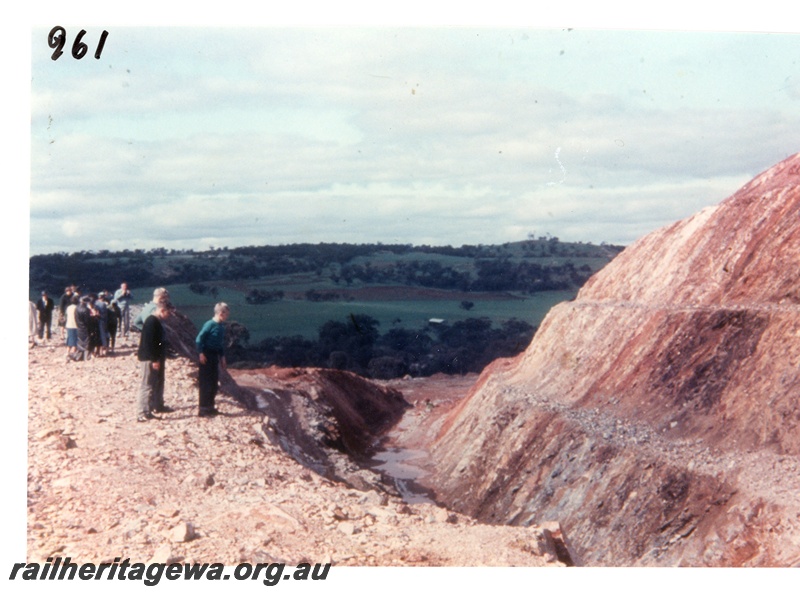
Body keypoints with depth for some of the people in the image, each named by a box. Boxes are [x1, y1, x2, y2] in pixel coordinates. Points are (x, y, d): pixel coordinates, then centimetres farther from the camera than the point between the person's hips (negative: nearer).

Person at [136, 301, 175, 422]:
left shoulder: (156, 322, 12)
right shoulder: (151, 322, -20)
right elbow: (149, 342, -25)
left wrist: (161, 358, 19)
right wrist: (155, 360, -24)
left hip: (156, 358, 11)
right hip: (149, 359, -11)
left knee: (158, 382, 22)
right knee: (147, 385, -8)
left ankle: (158, 405, 37)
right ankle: (142, 413, -5)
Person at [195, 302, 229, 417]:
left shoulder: (221, 327, 10)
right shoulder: (210, 324, -15)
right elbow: (199, 338, -17)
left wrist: (222, 357, 20)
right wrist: (201, 353, -19)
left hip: (215, 356, 8)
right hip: (206, 356, -8)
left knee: (214, 383, 12)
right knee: (205, 383, -5)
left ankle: (210, 407, 22)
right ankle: (203, 409, 0)